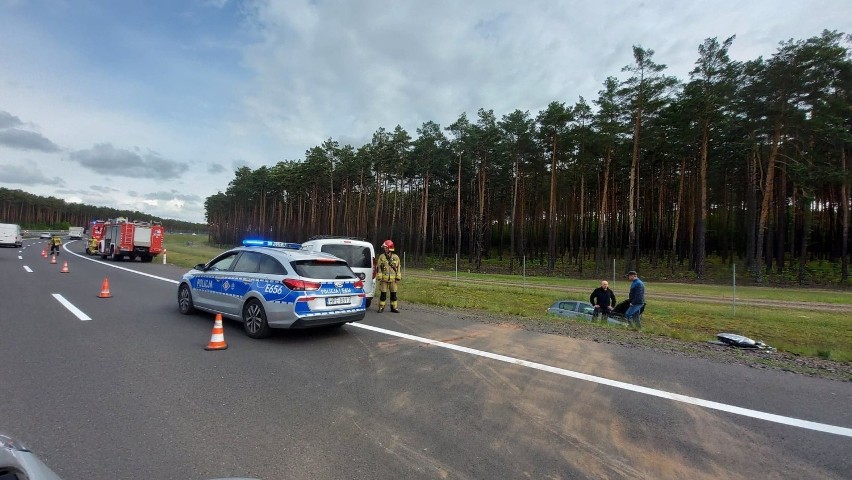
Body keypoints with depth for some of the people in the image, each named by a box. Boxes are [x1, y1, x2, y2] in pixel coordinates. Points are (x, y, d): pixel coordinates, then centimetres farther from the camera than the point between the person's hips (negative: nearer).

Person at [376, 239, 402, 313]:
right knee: (383, 294, 2)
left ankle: (394, 307, 16)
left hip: (393, 279, 1)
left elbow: (398, 268, 7)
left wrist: (398, 277, 2)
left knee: (393, 294, 6)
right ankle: (381, 307, 13)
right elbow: (378, 267, 3)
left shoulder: (396, 257, 4)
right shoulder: (381, 257, 3)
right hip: (384, 279, -1)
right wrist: (379, 277, -4)